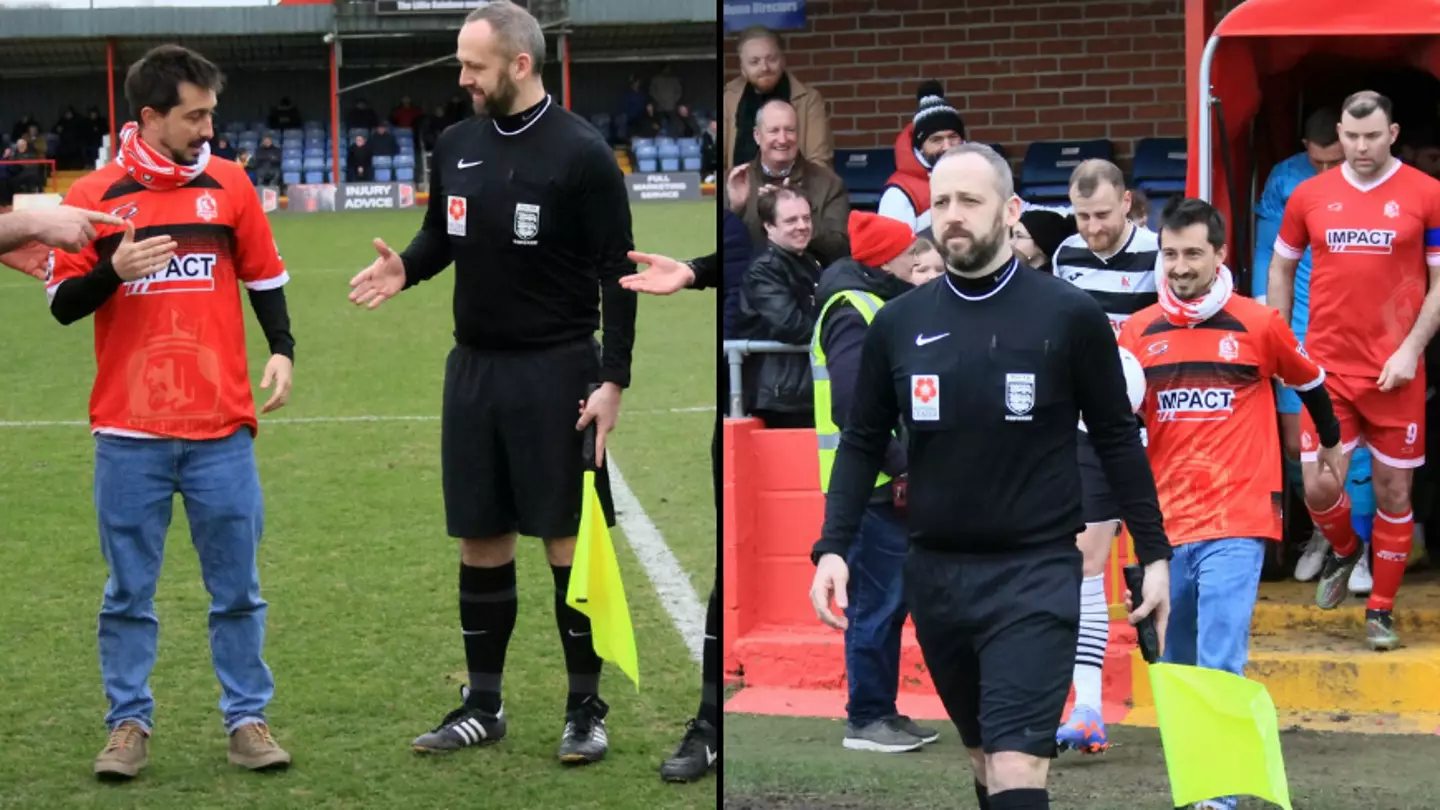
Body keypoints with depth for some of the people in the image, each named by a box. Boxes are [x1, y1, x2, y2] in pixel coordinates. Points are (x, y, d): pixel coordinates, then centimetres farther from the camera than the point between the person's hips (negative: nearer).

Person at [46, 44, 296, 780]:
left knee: (236, 588, 6)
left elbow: (264, 277, 13)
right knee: (129, 592, 5)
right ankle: (130, 724, 15)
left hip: (222, 427, 1)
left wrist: (282, 351, -2)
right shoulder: (93, 195, -1)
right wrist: (114, 269, -17)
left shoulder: (228, 185, 4)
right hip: (129, 432, -1)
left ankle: (247, 719, 15)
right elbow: (63, 303, 1)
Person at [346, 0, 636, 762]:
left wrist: (613, 380, -15)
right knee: (480, 537, 10)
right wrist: (405, 267, -4)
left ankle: (586, 708, 8)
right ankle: (482, 705, 19)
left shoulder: (581, 153, -11)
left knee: (567, 536, -1)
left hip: (554, 370, -6)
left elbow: (615, 272, -10)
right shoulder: (457, 144, 6)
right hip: (473, 367, 6)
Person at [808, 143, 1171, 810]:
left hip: (1036, 573, -4)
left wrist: (1153, 554, 1)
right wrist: (833, 548, -2)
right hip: (934, 573, 4)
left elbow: (1117, 438, 2)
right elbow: (862, 443, 10)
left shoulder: (1069, 315, -6)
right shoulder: (898, 322, 2)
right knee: (983, 755, 16)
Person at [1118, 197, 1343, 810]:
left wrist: (1332, 441, 32)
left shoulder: (1258, 325, -1)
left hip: (1236, 523, -4)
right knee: (1176, 662, 14)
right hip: (1166, 523, 4)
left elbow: (1308, 379, 18)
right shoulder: (1139, 331, 5)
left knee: (1220, 664, -14)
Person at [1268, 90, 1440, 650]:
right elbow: (1281, 267, 17)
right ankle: (1343, 550, 29)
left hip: (1395, 372, -1)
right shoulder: (1309, 195, 4)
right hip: (1327, 367, 2)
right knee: (1319, 486, -5)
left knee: (1393, 489, 3)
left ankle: (1381, 610, 16)